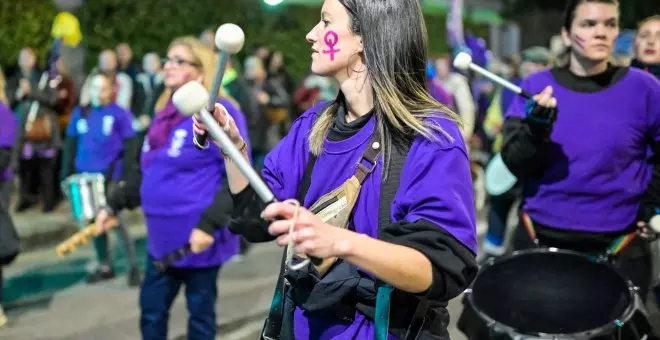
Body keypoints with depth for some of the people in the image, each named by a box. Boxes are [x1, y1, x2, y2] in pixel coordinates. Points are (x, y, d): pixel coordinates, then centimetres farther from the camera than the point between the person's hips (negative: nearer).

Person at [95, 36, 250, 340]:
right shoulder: (164, 112, 11)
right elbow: (146, 170, 21)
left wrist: (209, 224, -24)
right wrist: (114, 204, 15)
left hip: (199, 238, -7)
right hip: (163, 235, 7)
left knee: (200, 315, 8)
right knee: (151, 311, 14)